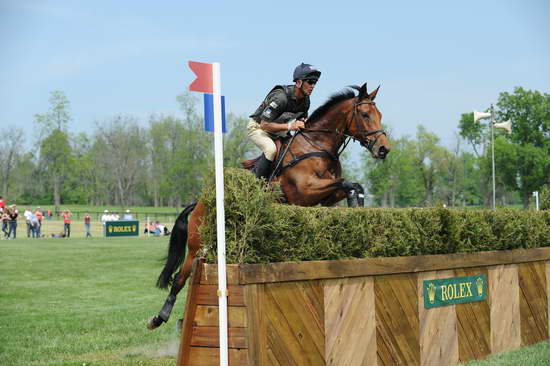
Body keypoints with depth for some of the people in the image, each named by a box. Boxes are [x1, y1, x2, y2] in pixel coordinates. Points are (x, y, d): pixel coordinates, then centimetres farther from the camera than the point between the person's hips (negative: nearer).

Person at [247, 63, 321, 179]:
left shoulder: (305, 100, -8)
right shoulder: (280, 97, -34)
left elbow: (302, 119, 9)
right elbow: (264, 125, -33)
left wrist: (305, 123, -16)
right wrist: (289, 126, -40)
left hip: (276, 130, 8)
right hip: (258, 127, -8)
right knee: (271, 149, -33)